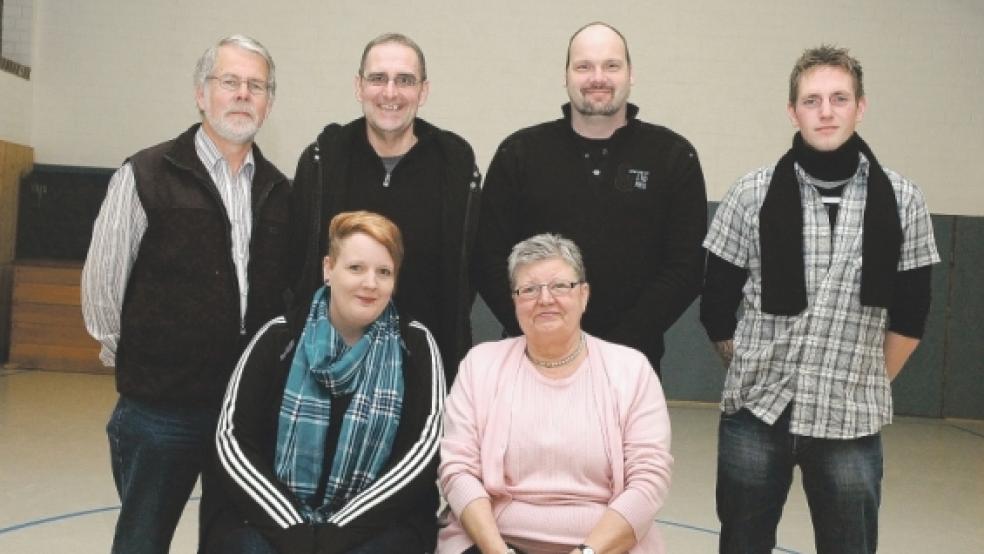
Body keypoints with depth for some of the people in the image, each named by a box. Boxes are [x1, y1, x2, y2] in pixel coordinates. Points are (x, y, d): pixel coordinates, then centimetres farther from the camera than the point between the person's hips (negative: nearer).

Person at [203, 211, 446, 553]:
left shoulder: (414, 345, 4)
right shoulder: (280, 337, 5)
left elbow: (422, 449, -4)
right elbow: (232, 439, 0)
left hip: (376, 524, 0)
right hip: (266, 519, 1)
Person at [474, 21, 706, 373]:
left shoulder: (673, 157, 0)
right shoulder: (518, 153, 1)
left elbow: (684, 268, -4)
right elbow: (491, 260, -1)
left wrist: (619, 344, -13)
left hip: (630, 358, 0)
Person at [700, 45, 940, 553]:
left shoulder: (902, 201, 0)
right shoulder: (751, 195, -4)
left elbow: (910, 314, 8)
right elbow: (717, 303, 3)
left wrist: (871, 384, 9)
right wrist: (752, 376, 9)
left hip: (852, 420, 1)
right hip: (755, 414, 0)